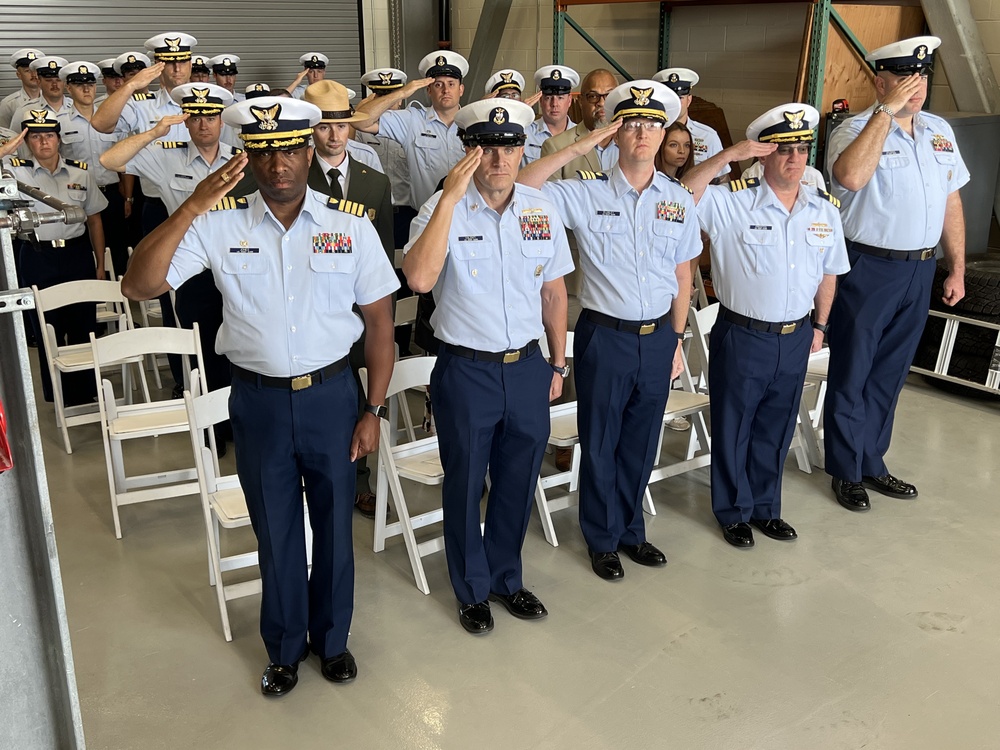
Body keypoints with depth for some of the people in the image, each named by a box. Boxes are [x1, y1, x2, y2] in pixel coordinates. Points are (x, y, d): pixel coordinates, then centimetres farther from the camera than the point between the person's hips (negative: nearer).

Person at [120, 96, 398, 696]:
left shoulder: (351, 225, -4)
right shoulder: (220, 224, -6)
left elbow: (380, 320, 0)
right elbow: (139, 286, -13)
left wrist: (374, 410, -3)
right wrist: (192, 208, -23)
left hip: (332, 395, 0)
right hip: (258, 401, 0)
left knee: (334, 524, 15)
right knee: (275, 533, 15)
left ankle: (332, 638, 40)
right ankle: (285, 647, 39)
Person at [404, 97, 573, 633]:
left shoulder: (543, 211, 2)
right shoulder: (443, 208, -11)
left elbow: (553, 292, 10)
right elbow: (419, 279, -29)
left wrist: (558, 364, 13)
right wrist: (451, 195, -29)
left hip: (527, 368, 4)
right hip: (466, 371, -3)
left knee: (517, 483, 17)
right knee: (465, 484, 13)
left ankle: (506, 578, 41)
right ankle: (472, 589, 35)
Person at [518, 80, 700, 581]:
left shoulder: (679, 199, 4)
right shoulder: (585, 192, -7)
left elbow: (682, 276, 9)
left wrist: (676, 341, 9)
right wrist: (576, 149, -20)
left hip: (658, 337, 3)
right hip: (604, 335, -3)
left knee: (641, 442, 16)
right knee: (600, 443, 11)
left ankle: (630, 530, 37)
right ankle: (603, 539, 31)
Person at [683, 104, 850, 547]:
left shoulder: (825, 209, 4)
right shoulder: (733, 203, -12)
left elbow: (829, 272, 13)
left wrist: (819, 325, 13)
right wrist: (728, 155, -29)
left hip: (795, 339, 5)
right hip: (741, 337, -4)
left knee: (776, 429, 18)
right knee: (733, 427, 10)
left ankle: (765, 508, 36)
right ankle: (733, 512, 28)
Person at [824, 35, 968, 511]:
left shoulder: (940, 131, 10)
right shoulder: (855, 130, -11)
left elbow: (951, 201, 15)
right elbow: (850, 176, -34)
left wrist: (957, 267, 13)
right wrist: (887, 110, -27)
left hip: (919, 271, 6)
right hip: (868, 270, -6)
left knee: (890, 374, 16)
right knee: (852, 375, 6)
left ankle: (872, 463, 31)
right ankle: (846, 471, 21)